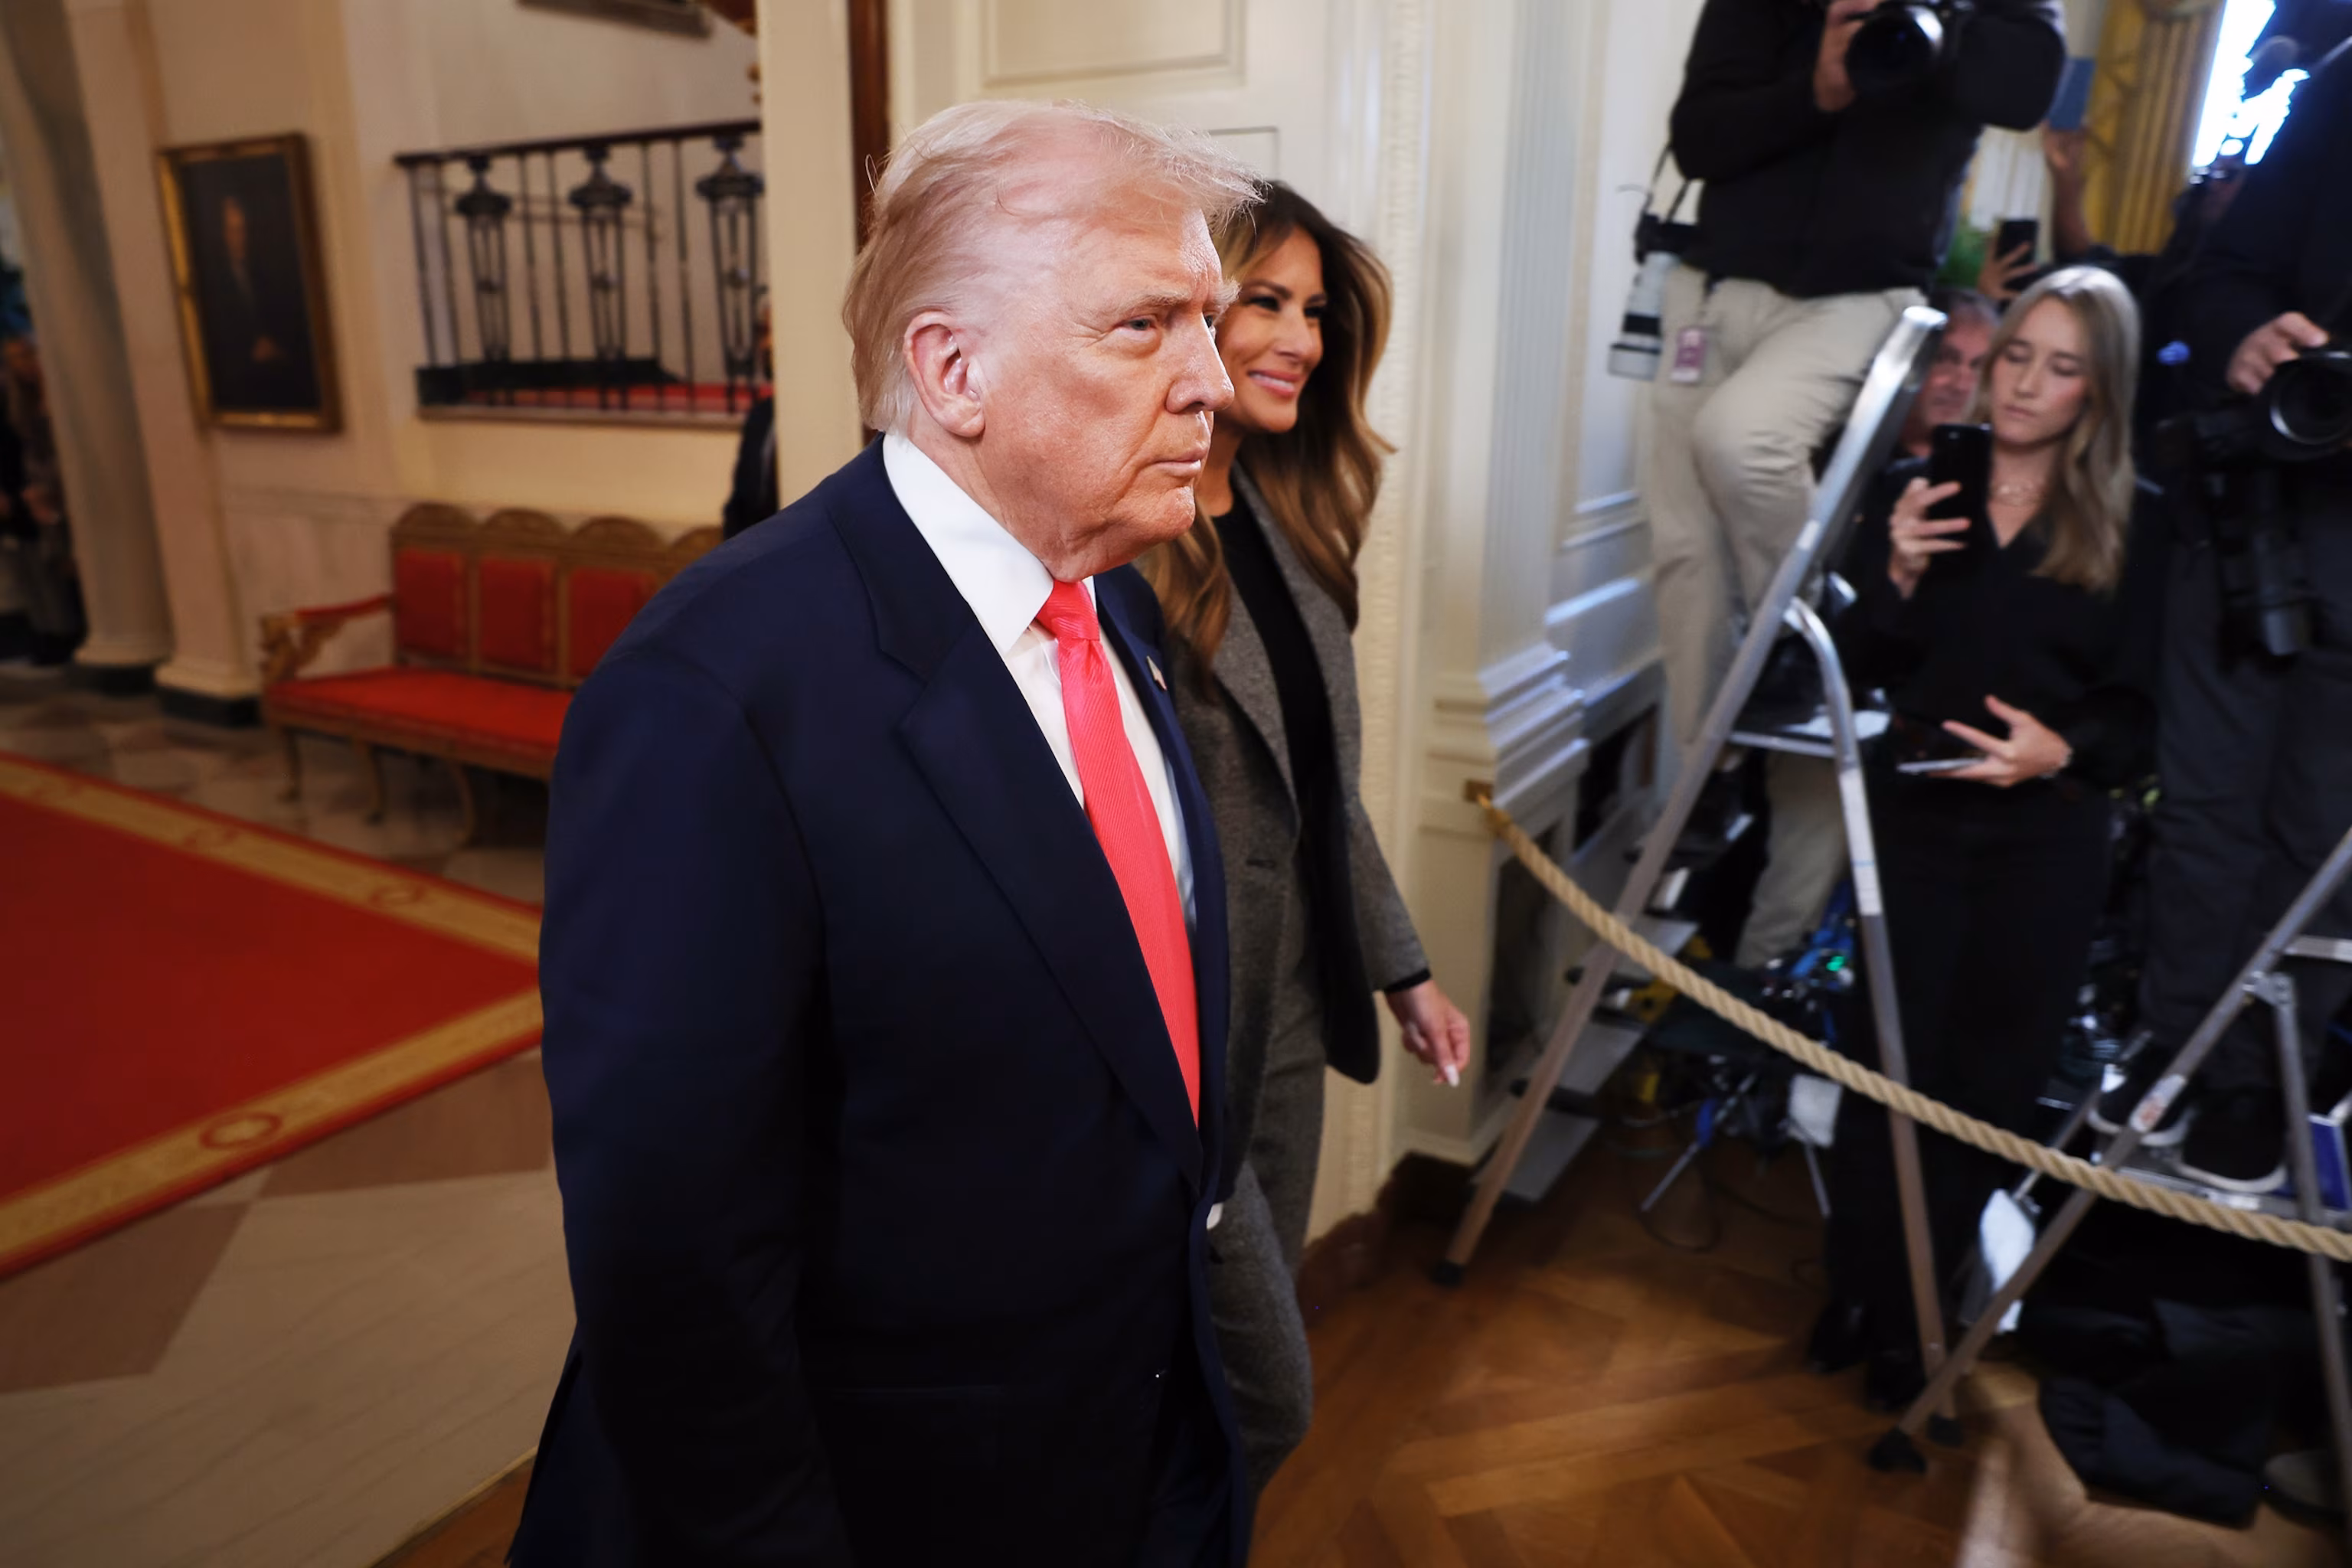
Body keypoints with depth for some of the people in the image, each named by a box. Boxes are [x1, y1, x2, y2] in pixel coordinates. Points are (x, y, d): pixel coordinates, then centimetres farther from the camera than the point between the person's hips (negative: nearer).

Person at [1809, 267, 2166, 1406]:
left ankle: (1908, 1322, 24)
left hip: (2044, 845, 0)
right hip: (1911, 818, 0)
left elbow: (2133, 715, 1)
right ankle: (1853, 1295, 22)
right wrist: (1898, 574, -14)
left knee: (1988, 1087, 7)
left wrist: (2062, 749, -19)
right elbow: (1854, 669, 2)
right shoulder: (1918, 490, 5)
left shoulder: (2131, 523, 2)